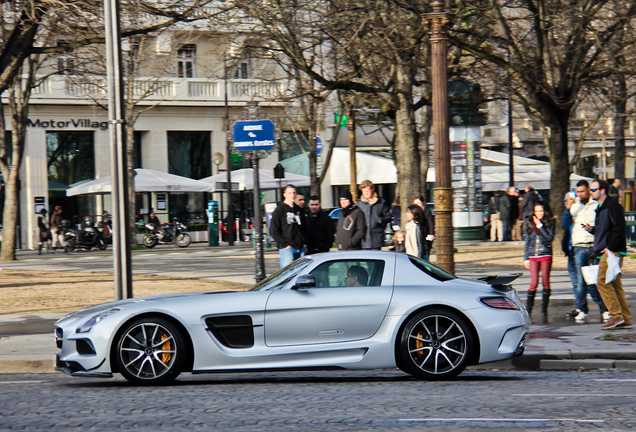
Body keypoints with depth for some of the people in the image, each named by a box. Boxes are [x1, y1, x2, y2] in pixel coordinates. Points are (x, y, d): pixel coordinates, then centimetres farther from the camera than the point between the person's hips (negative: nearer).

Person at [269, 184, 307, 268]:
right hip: (287, 248, -6)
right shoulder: (279, 210, -2)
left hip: (300, 248, 6)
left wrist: (304, 243, 9)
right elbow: (273, 231, -5)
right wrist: (285, 244, -12)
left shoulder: (299, 210, 17)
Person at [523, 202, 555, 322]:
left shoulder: (550, 222, 3)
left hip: (546, 255, -1)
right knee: (534, 282, -5)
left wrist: (540, 226, -12)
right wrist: (526, 258, 10)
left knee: (545, 281, 0)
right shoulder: (530, 223, 11)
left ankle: (544, 311, 8)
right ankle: (528, 310, 1)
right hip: (533, 256, 1)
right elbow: (527, 241, 15)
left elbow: (550, 238, -9)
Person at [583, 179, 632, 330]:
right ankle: (626, 320, 9)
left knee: (603, 282, -13)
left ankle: (616, 315, -10)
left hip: (613, 251, -10)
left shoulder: (613, 205, -11)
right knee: (615, 284, 8)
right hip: (605, 251, 10)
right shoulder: (601, 207, 20)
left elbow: (620, 228, -18)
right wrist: (592, 229, 9)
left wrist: (610, 247, -19)